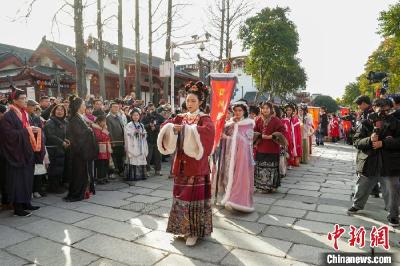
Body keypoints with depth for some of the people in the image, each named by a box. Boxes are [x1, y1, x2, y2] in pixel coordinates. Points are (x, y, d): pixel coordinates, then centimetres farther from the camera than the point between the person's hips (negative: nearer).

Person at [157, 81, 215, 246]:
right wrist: (173, 127, -22)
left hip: (196, 163, -5)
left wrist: (186, 128, -27)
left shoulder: (204, 118, -4)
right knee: (181, 194, 12)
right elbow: (165, 125, 0)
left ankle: (194, 231, 11)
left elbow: (208, 130, -26)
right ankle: (183, 226, 28)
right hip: (181, 162, 6)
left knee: (195, 195, -1)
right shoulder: (180, 117, 12)